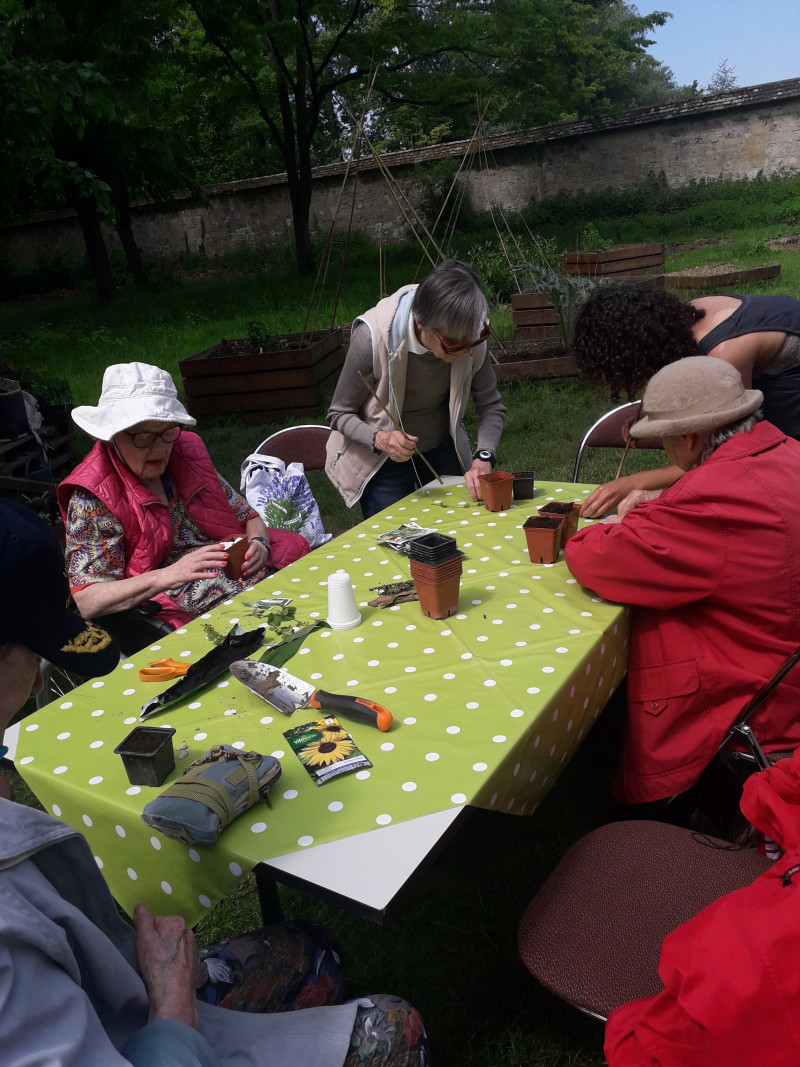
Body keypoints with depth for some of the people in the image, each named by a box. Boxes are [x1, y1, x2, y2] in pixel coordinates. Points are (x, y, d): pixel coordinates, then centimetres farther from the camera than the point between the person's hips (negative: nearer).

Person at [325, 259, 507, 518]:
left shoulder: (471, 335, -19)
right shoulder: (372, 337, -29)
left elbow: (491, 406, -8)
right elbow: (339, 414, -17)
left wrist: (483, 458, -24)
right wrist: (379, 439, -35)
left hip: (444, 453, 4)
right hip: (383, 461, -3)